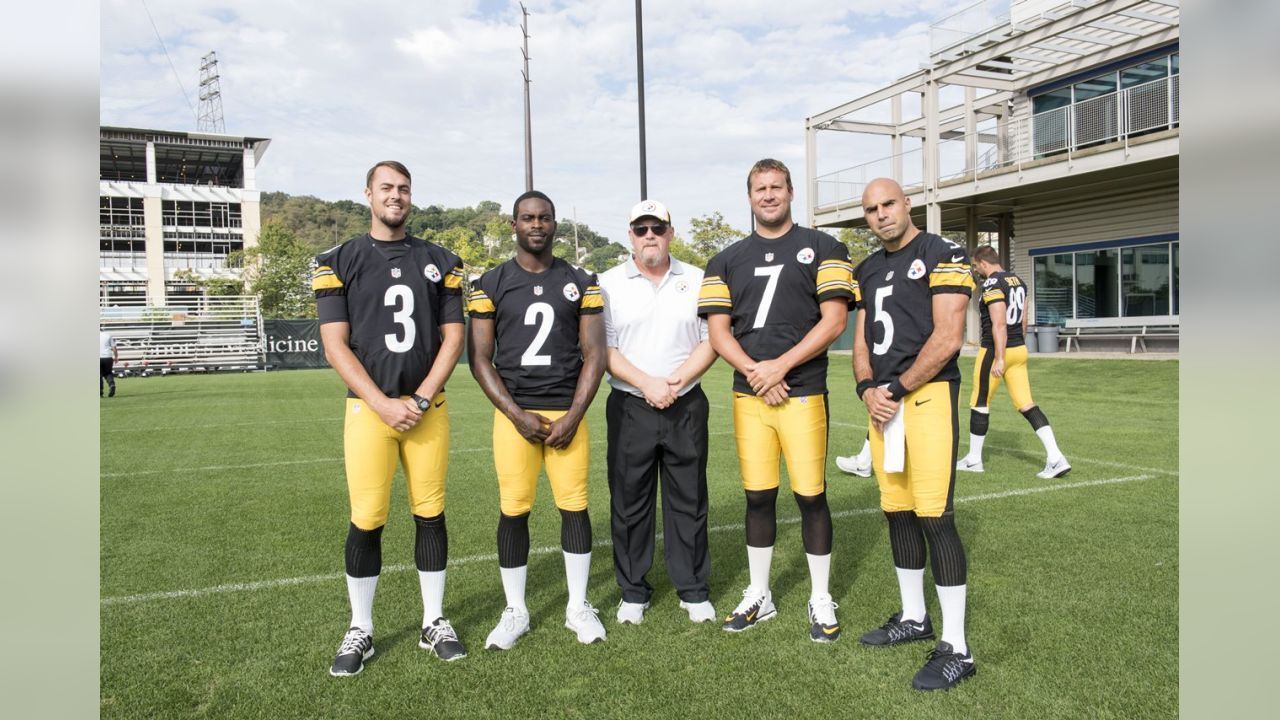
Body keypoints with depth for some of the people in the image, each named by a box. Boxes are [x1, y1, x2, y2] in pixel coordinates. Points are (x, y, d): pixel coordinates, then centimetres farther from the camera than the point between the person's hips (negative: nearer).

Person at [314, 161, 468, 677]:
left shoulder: (440, 263, 9)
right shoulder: (339, 262, 3)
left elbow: (453, 338, 5)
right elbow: (335, 346, -3)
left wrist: (420, 400, -7)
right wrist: (384, 405, -13)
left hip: (428, 407, 2)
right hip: (368, 406, -2)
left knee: (431, 514, 7)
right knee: (366, 520, 0)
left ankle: (434, 622, 21)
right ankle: (360, 630, 17)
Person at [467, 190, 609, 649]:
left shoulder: (581, 283, 6)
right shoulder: (491, 285, 4)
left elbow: (593, 355, 4)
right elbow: (480, 359, 2)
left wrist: (573, 416, -7)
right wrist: (517, 415, -8)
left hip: (568, 412, 1)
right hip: (513, 411, 0)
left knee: (574, 506, 3)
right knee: (513, 510, 2)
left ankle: (578, 607, 19)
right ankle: (515, 611, 18)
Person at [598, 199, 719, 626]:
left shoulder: (696, 280, 7)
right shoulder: (608, 283, 2)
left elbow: (711, 340, 3)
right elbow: (603, 348, -3)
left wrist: (676, 382, -12)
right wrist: (647, 384, -15)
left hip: (687, 406, 1)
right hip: (629, 409, -1)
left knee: (689, 501, 7)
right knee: (629, 503, 5)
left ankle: (693, 590, 20)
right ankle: (633, 592, 19)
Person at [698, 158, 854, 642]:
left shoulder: (822, 248, 4)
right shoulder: (727, 261, 12)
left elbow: (834, 320, -4)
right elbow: (718, 330, 7)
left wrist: (780, 366, -12)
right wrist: (754, 372, -9)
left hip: (803, 393, -2)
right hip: (747, 396, 3)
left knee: (811, 497, 1)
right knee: (758, 497, 9)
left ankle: (820, 600, 17)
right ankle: (759, 596, 23)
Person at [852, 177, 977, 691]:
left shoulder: (941, 256, -4)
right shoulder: (866, 271, 17)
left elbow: (947, 338, -12)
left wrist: (898, 389, -11)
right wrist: (868, 390, -1)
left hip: (927, 394, -7)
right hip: (881, 400, 7)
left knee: (934, 518, -9)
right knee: (897, 512, 13)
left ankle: (955, 649, 0)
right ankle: (914, 617, 29)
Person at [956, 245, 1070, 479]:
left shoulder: (992, 285, -15)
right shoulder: (1018, 281, 12)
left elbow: (999, 325, -21)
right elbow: (1023, 321, 18)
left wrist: (998, 359, -21)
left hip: (996, 351, -8)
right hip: (1020, 349, 8)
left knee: (979, 405, 7)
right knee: (1027, 405, 7)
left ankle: (973, 459, 18)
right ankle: (1056, 458, -2)